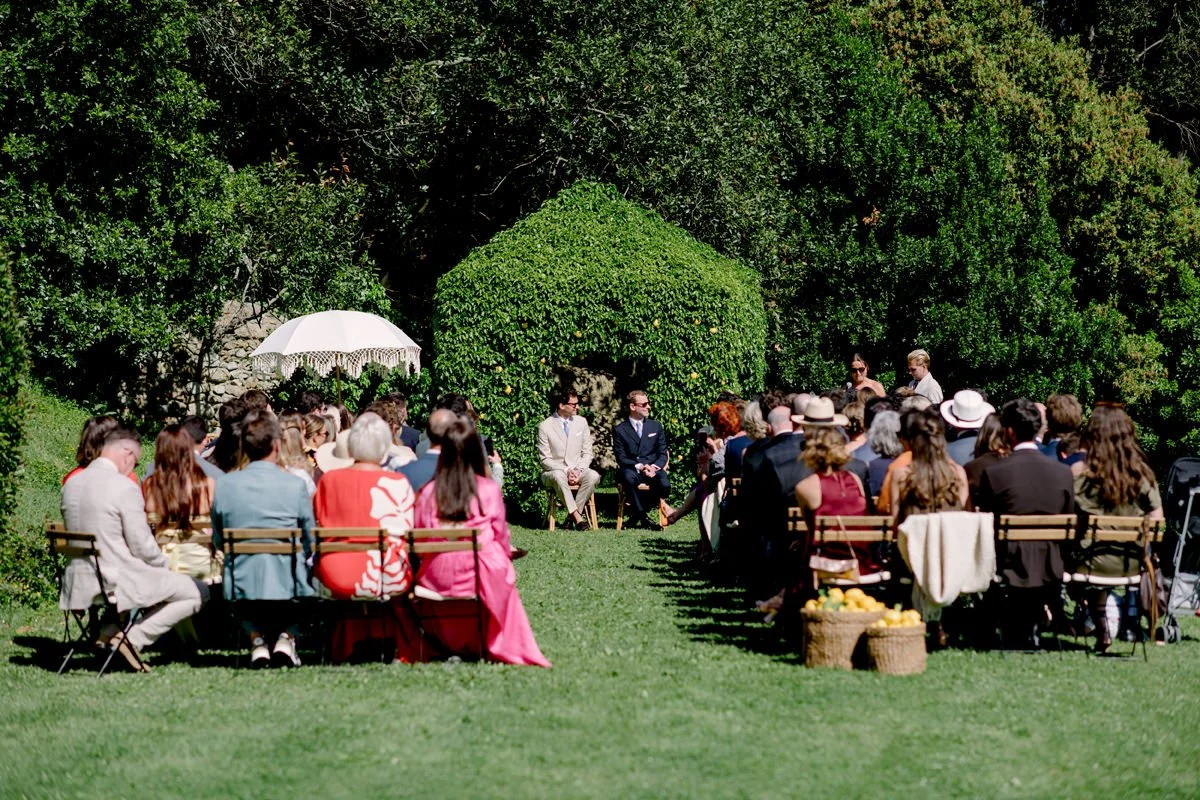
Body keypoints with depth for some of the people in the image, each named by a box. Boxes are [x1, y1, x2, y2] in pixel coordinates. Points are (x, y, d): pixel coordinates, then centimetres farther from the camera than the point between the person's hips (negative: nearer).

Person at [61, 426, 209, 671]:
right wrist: (165, 564, 7)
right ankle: (133, 639, -5)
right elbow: (143, 547, -14)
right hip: (119, 582, -8)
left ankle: (108, 630, 19)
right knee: (198, 592, 2)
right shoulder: (124, 487, -17)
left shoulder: (71, 484, 6)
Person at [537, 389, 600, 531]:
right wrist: (566, 470, -20)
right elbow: (545, 459, -5)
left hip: (578, 471, 3)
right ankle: (577, 516, -37)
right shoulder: (545, 427, -5)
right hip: (554, 472, -3)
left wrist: (578, 470, -11)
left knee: (593, 476, -30)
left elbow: (587, 453, 8)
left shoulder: (581, 422, 6)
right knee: (559, 476, -39)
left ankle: (571, 517, -25)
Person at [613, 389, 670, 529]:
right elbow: (621, 458, -2)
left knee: (664, 485, -30)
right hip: (631, 470, -2)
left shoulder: (655, 427, 14)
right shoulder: (620, 430, 4)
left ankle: (638, 515, -5)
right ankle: (643, 517, -22)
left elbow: (663, 454, 10)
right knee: (628, 477, -39)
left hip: (653, 469, 2)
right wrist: (639, 467, -19)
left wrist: (655, 467, -12)